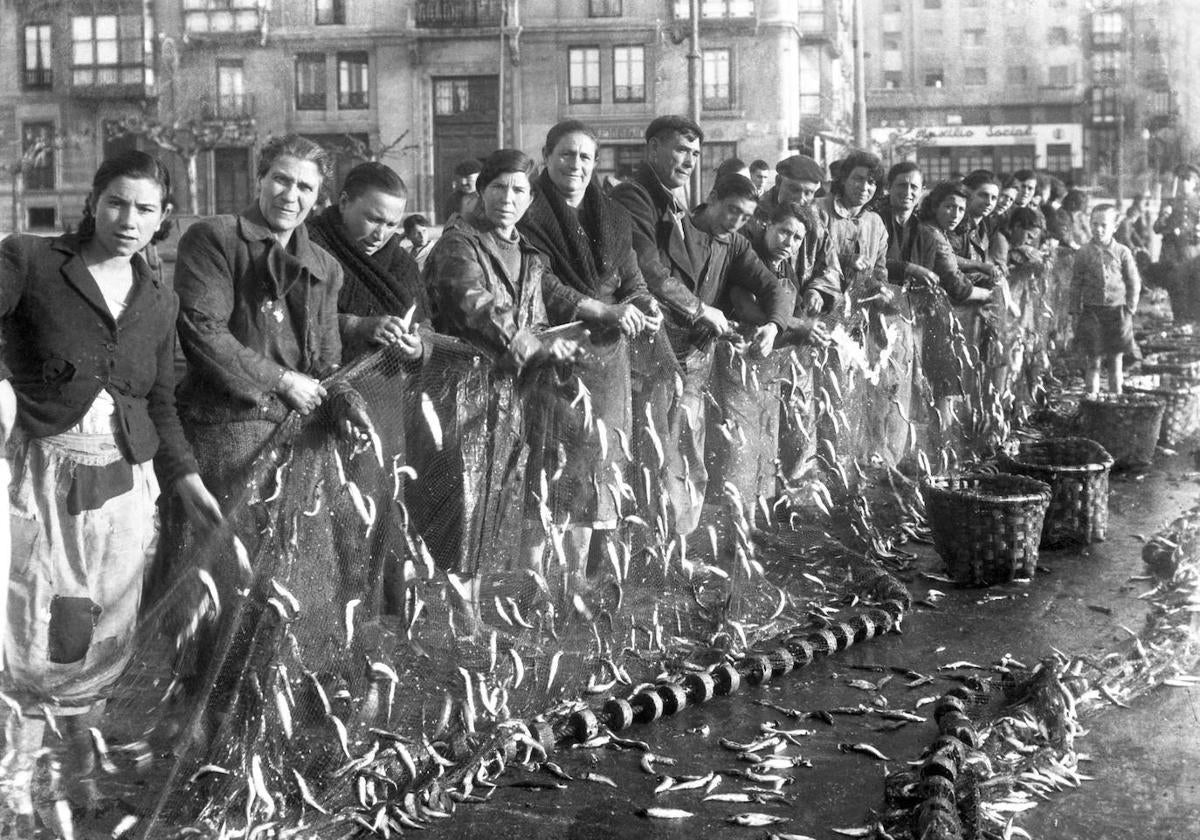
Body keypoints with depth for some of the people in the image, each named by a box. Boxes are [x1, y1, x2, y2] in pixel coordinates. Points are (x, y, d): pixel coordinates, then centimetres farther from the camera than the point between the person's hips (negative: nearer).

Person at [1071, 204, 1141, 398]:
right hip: (1091, 311, 0)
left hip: (1116, 311, 0)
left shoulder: (1122, 252, 0)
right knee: (1093, 361, 1)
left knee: (1116, 361, 6)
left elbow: (1134, 284, 4)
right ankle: (1092, 396, 7)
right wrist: (1076, 312, 0)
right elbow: (1075, 285, 4)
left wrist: (1130, 309, -2)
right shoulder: (1084, 253, 1)